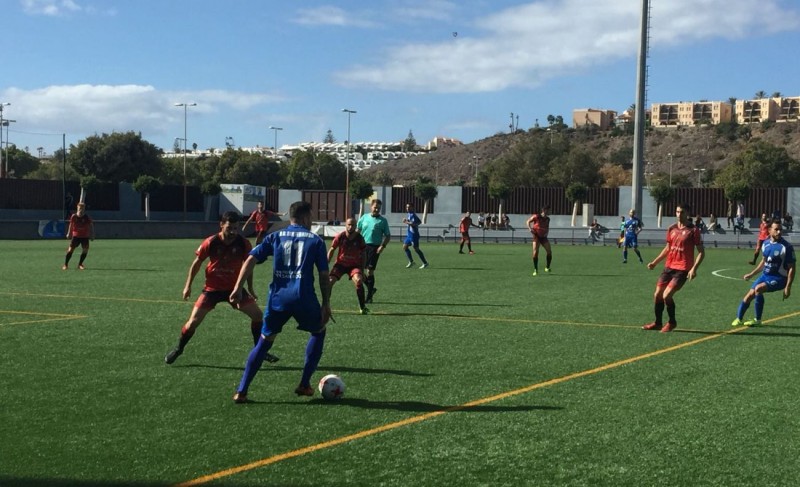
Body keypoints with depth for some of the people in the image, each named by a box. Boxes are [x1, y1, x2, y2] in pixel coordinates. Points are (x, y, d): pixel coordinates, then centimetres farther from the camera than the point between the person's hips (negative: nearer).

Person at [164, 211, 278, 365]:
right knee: (193, 321, -6)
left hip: (234, 287, 2)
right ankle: (178, 349, 18)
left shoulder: (244, 244, -15)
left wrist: (250, 289, 7)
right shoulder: (210, 242, -19)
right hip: (212, 288, -2)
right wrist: (188, 286, 0)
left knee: (257, 314, -7)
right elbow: (197, 263, -4)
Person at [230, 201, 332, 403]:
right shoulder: (315, 240, 8)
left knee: (264, 341, 16)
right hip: (304, 298, -2)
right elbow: (324, 275, 5)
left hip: (278, 297, 2)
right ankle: (304, 384, 22)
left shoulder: (275, 236, 13)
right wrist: (326, 304, 11)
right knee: (318, 332, 25)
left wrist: (237, 288, 2)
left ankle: (241, 391, 8)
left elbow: (251, 260, 3)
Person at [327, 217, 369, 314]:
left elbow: (362, 255, 1)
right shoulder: (340, 237, -13)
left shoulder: (359, 238, -11)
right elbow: (331, 250, -1)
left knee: (358, 280, -26)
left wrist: (362, 270, 2)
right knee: (330, 281, -15)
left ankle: (362, 307, -13)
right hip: (340, 264, 1)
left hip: (355, 265, -1)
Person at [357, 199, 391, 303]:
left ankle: (369, 296, 2)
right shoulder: (364, 217, 9)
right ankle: (371, 288, 24)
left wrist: (383, 246, -12)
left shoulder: (383, 221, 2)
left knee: (370, 271, -6)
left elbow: (388, 236, 4)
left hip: (374, 247, -3)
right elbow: (357, 230, 14)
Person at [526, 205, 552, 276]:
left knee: (549, 252, -7)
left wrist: (546, 232, 0)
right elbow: (528, 222, -1)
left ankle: (547, 267, 11)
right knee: (535, 252, -11)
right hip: (536, 236, -4)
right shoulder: (536, 217, -9)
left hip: (543, 237, 4)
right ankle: (535, 269, -1)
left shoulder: (547, 219, 5)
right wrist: (530, 229, -17)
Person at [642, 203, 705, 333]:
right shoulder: (672, 228, 9)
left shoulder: (693, 230, -9)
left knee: (667, 295, -15)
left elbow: (701, 252, -8)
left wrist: (694, 269, -20)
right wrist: (655, 262, 17)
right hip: (669, 267, 6)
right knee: (657, 294, 6)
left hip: (682, 270, -6)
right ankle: (658, 323, 23)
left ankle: (672, 322, 7)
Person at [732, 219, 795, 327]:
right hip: (765, 275, 6)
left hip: (778, 278, -6)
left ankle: (757, 320, -12)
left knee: (758, 289, -28)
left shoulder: (786, 247, -16)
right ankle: (739, 318, 23)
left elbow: (791, 268, -13)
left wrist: (788, 287, -18)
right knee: (749, 295, 2)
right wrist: (751, 274, 19)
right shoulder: (766, 244, 2)